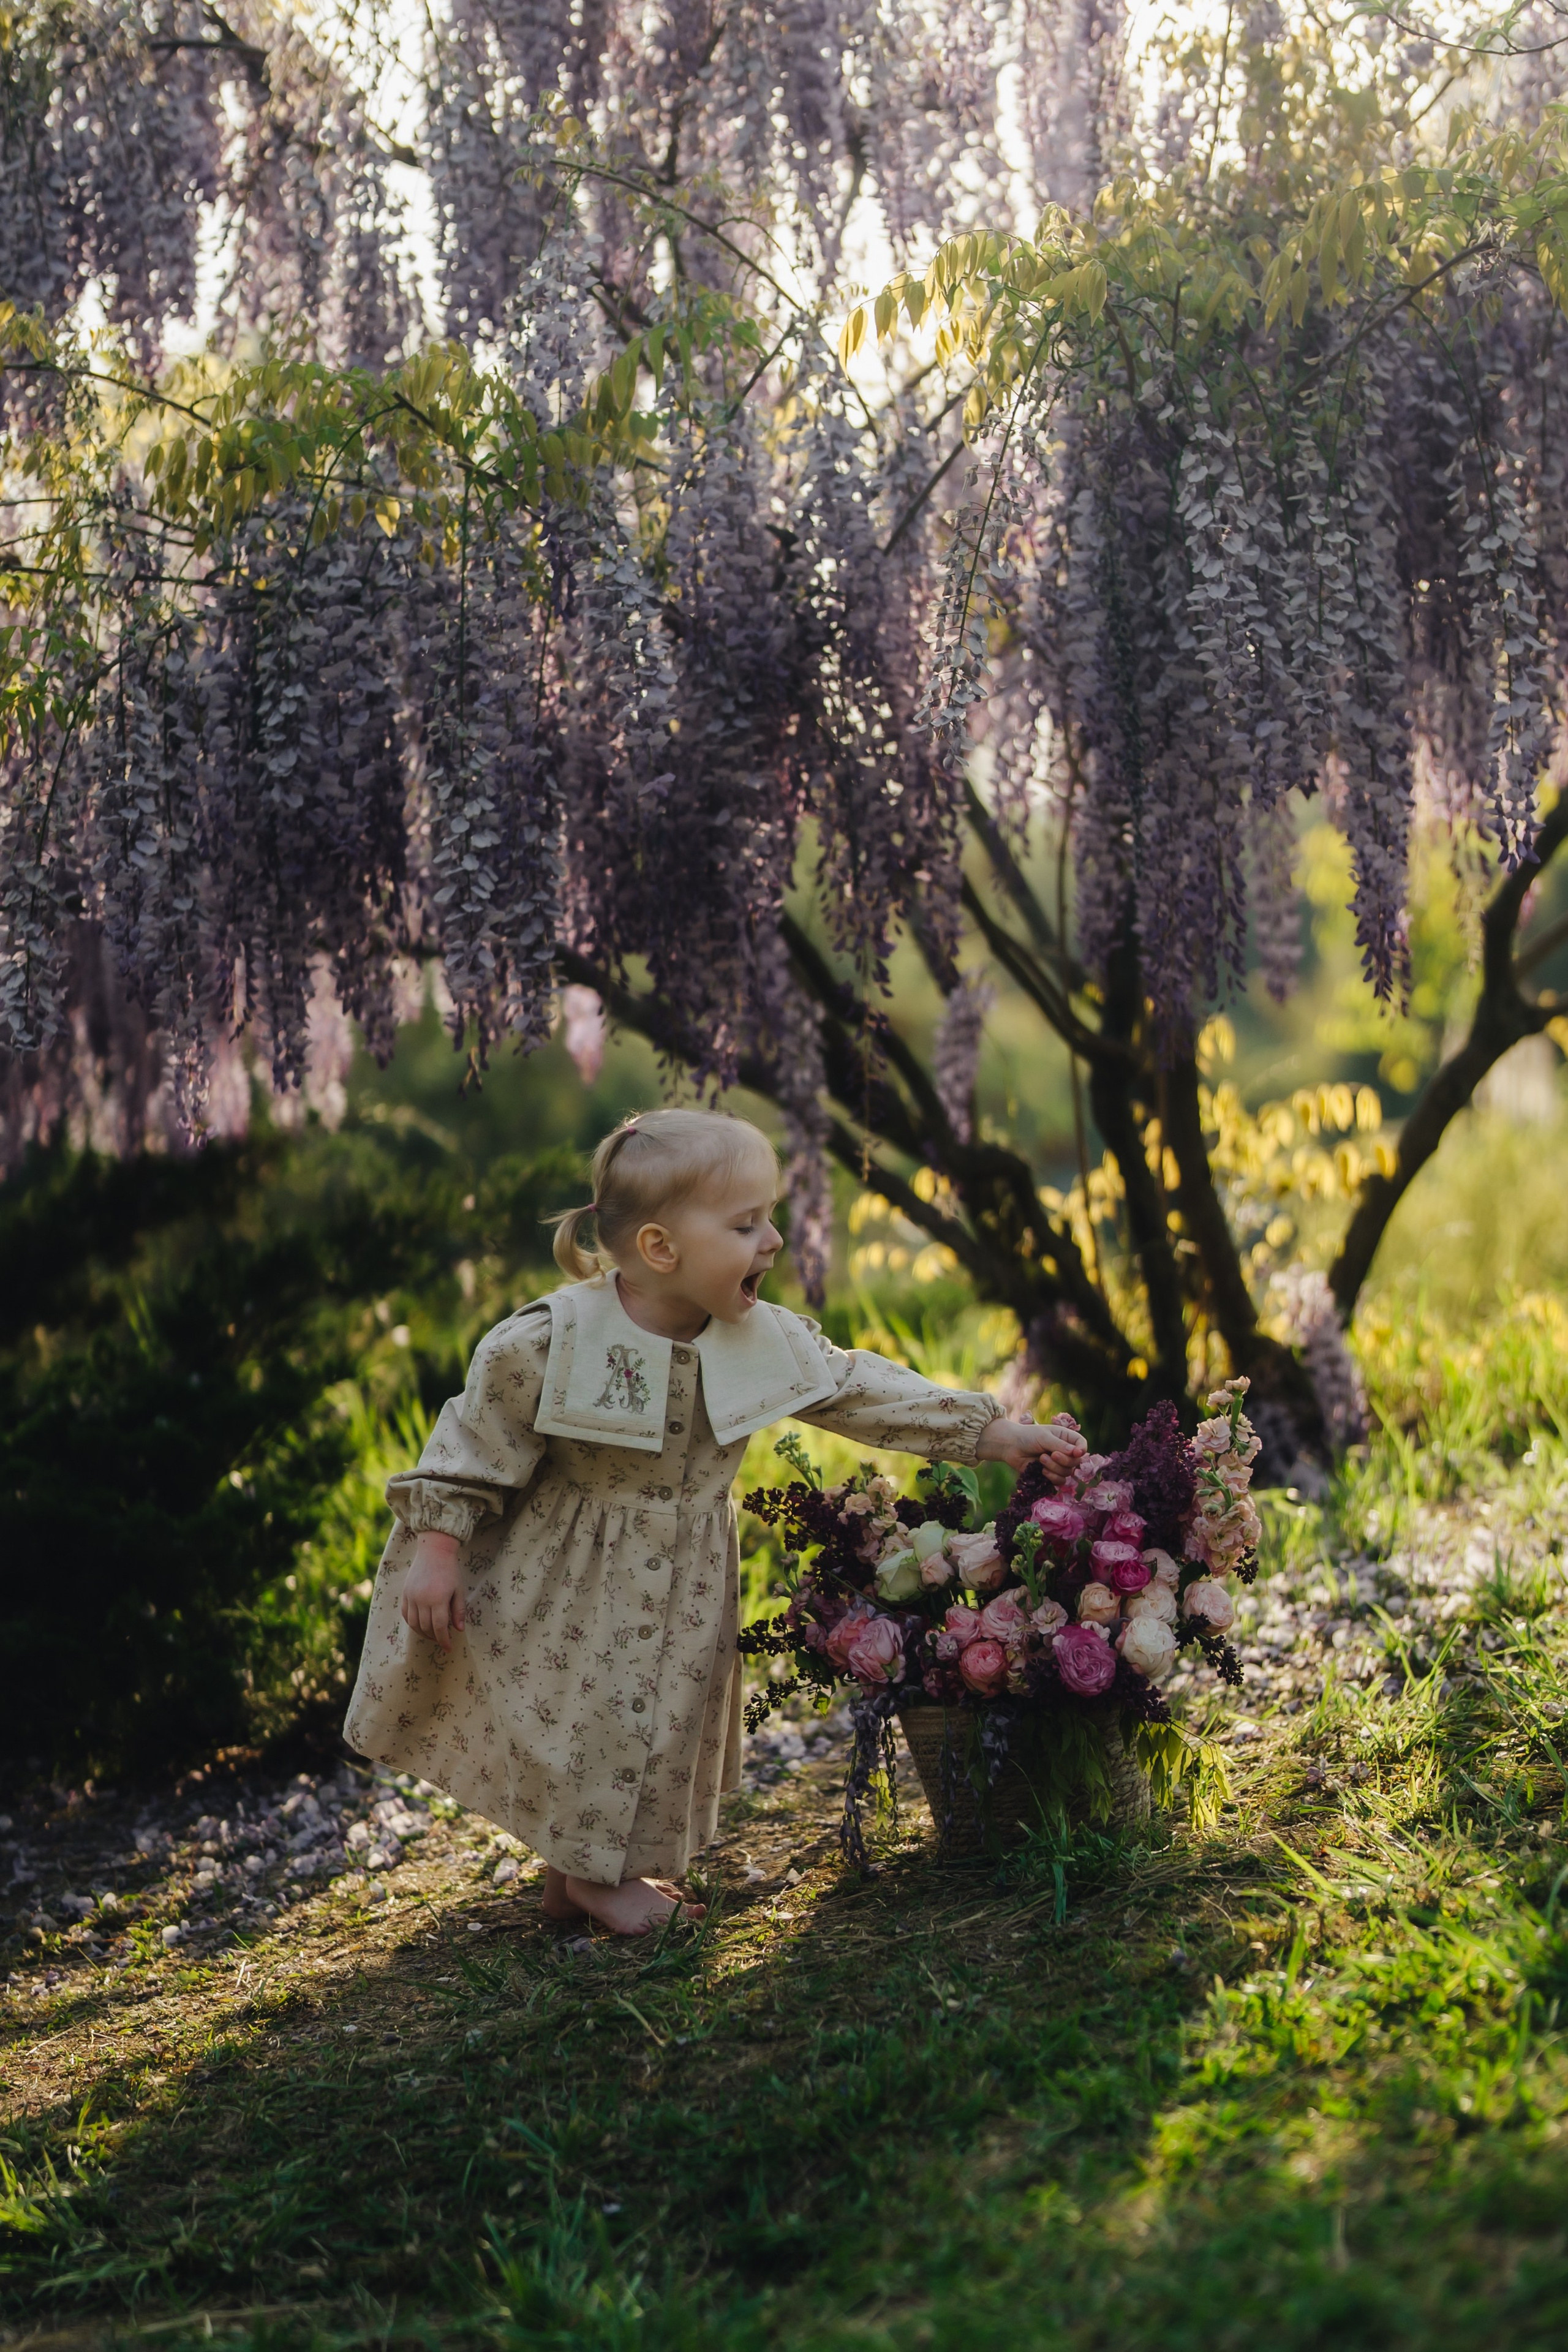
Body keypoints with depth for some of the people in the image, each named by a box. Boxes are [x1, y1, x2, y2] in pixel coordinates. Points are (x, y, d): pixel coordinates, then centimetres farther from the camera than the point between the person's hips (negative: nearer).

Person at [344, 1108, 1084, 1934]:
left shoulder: (767, 1339, -12)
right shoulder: (547, 1342, -25)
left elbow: (861, 1392, -4)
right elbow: (475, 1441, -14)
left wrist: (995, 1434, -7)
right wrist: (437, 1547, -14)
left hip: (679, 1586, 5)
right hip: (565, 1579, -5)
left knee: (663, 1716, 16)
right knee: (575, 1711, 5)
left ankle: (611, 1860, 37)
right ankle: (586, 1876, 29)